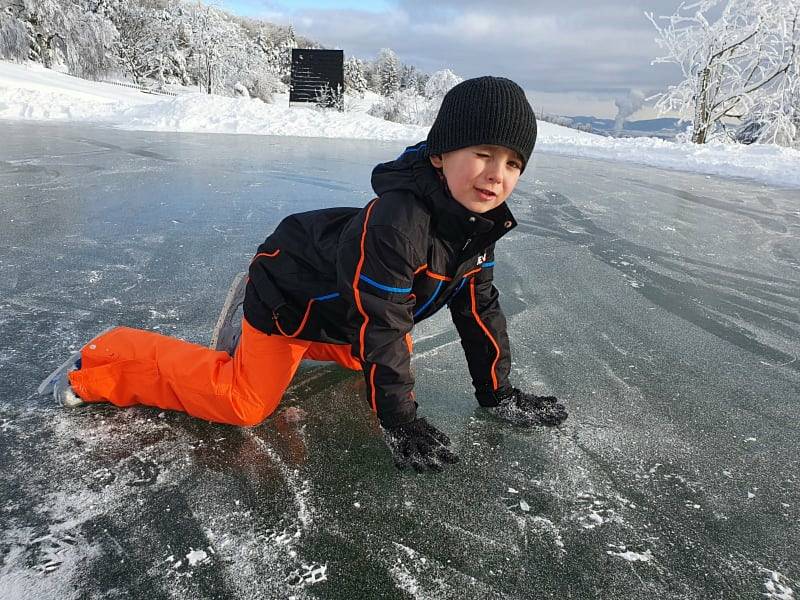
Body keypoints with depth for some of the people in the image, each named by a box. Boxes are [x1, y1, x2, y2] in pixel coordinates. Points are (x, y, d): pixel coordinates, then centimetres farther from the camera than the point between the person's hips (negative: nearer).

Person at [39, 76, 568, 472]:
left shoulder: (478, 222, -12)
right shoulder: (396, 219, -40)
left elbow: (480, 307, -3)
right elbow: (382, 326, -36)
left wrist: (499, 393, -1)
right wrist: (400, 422, -27)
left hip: (344, 304, 9)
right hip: (290, 293, -8)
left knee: (383, 356, 25)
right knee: (244, 403, -8)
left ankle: (303, 345, 42)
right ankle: (101, 366, 8)